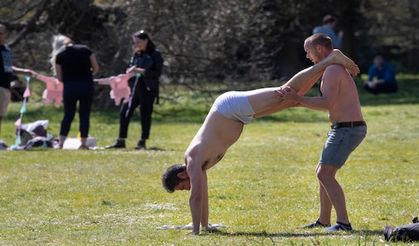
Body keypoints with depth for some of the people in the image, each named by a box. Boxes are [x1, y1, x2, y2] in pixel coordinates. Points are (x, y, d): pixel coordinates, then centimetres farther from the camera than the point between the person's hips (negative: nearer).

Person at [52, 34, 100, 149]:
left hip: (69, 87, 0)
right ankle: (83, 143, 4)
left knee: (68, 115, 9)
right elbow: (96, 68, 4)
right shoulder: (85, 49, 5)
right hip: (87, 85, 0)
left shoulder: (59, 55, 4)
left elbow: (60, 78, 4)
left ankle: (61, 143, 3)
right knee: (85, 115, 6)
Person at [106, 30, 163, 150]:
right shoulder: (136, 54, 12)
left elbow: (157, 73, -12)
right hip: (134, 88, 5)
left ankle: (142, 142, 10)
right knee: (124, 112, -1)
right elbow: (129, 70, 19)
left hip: (148, 89, -5)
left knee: (145, 114, -1)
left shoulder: (155, 55, -5)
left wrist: (140, 71, -19)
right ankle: (121, 141, 6)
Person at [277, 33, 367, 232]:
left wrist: (297, 99, -19)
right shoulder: (336, 69, 20)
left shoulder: (332, 70, -14)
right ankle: (323, 220, 28)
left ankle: (343, 222, -21)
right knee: (323, 172, 19)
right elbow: (330, 105, 23)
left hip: (347, 129, -11)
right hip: (349, 128, 11)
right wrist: (299, 101, 16)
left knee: (325, 174, -15)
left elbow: (327, 104, -24)